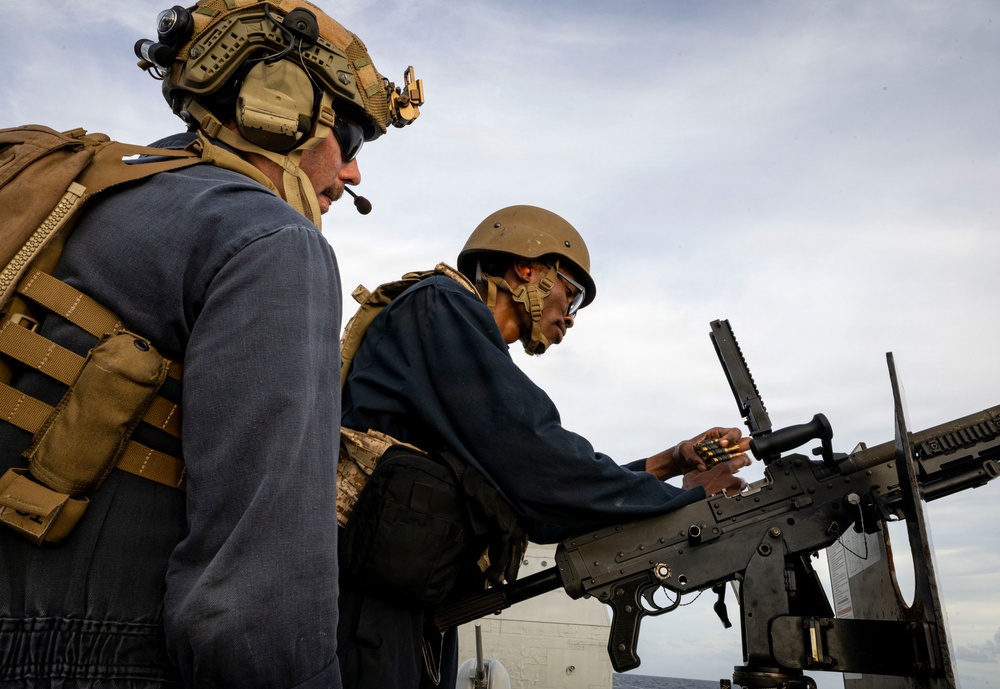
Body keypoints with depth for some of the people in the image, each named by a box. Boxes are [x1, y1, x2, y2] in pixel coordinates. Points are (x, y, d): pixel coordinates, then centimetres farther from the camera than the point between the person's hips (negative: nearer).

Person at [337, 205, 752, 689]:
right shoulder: (441, 308, -9)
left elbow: (540, 494, 14)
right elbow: (539, 470, -18)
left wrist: (669, 462, 9)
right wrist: (686, 496, -8)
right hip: (366, 594, -9)